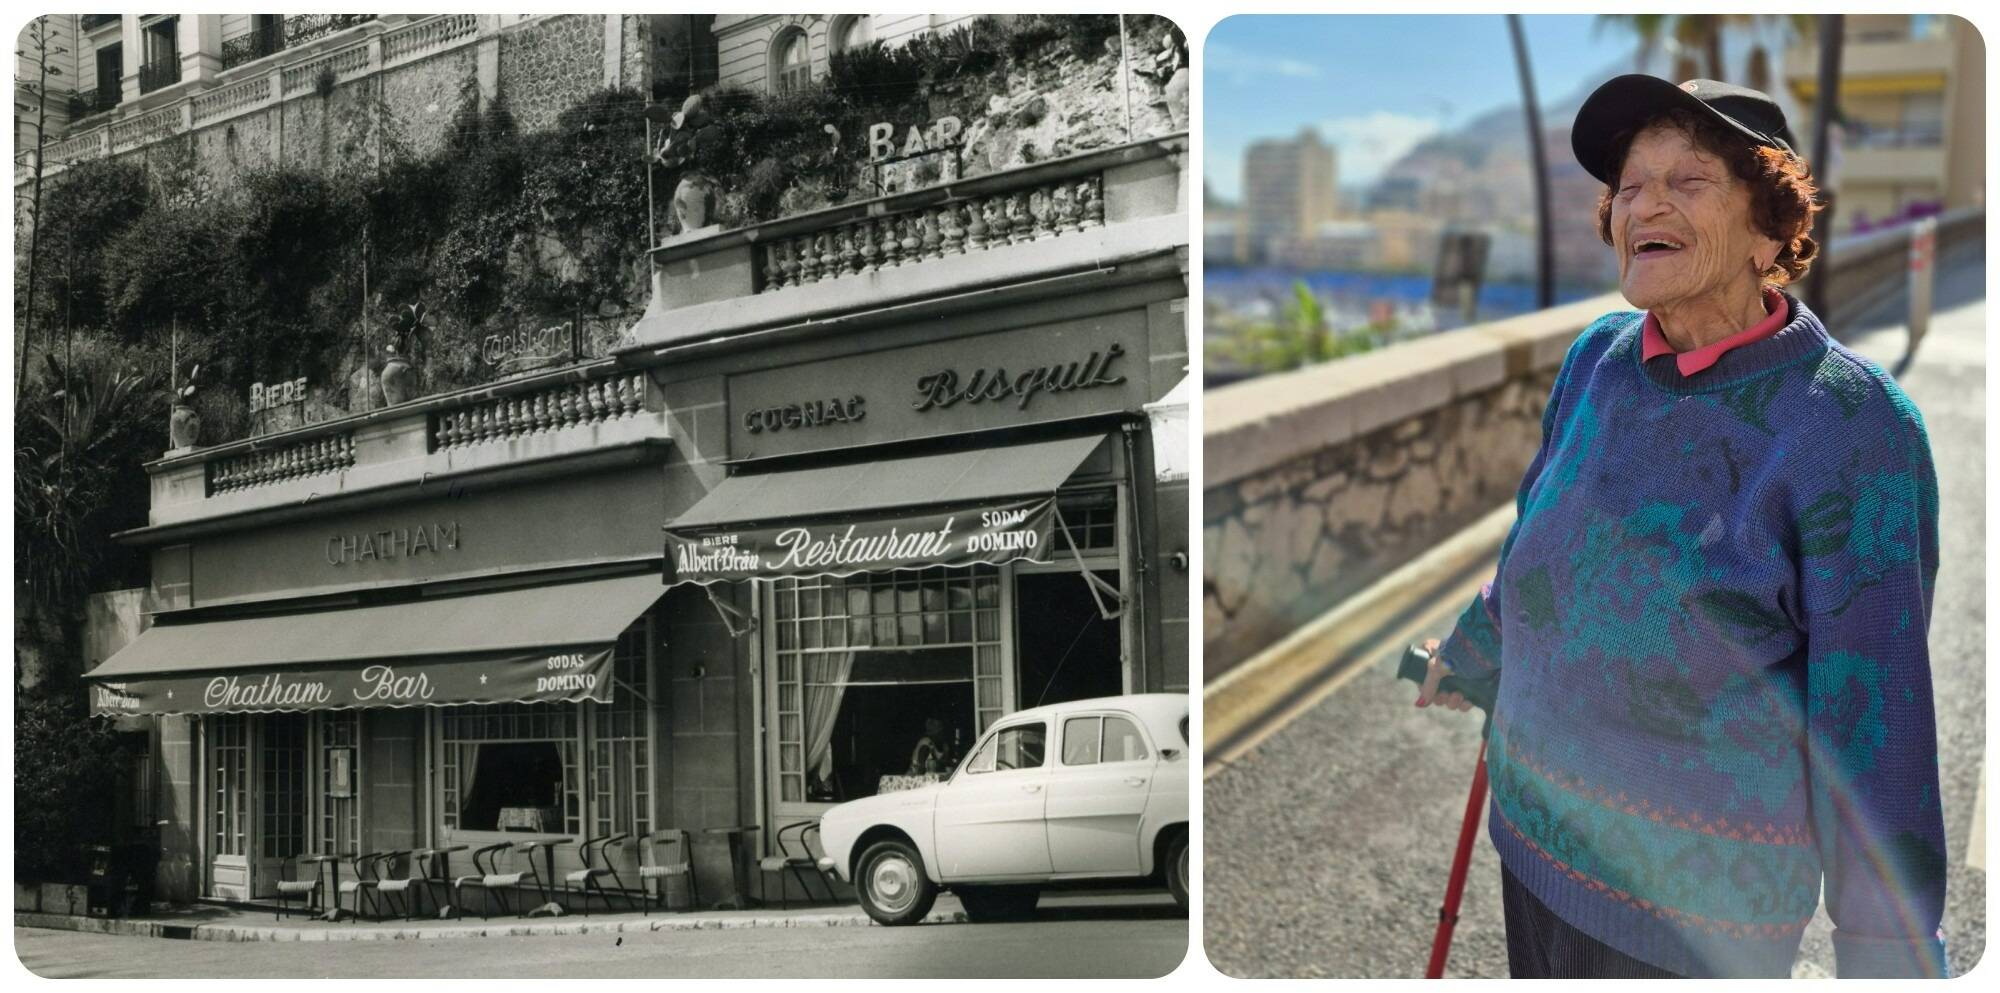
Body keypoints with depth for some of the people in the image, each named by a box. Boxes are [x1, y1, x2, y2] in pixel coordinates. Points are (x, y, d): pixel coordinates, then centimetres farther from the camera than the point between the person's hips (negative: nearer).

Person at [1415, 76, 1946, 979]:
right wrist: (1467, 661, 33)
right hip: (1536, 837, 6)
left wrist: (1890, 957, -16)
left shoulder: (1853, 423, -18)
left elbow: (1872, 711, -17)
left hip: (1693, 904, -6)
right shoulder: (1601, 359, -1)